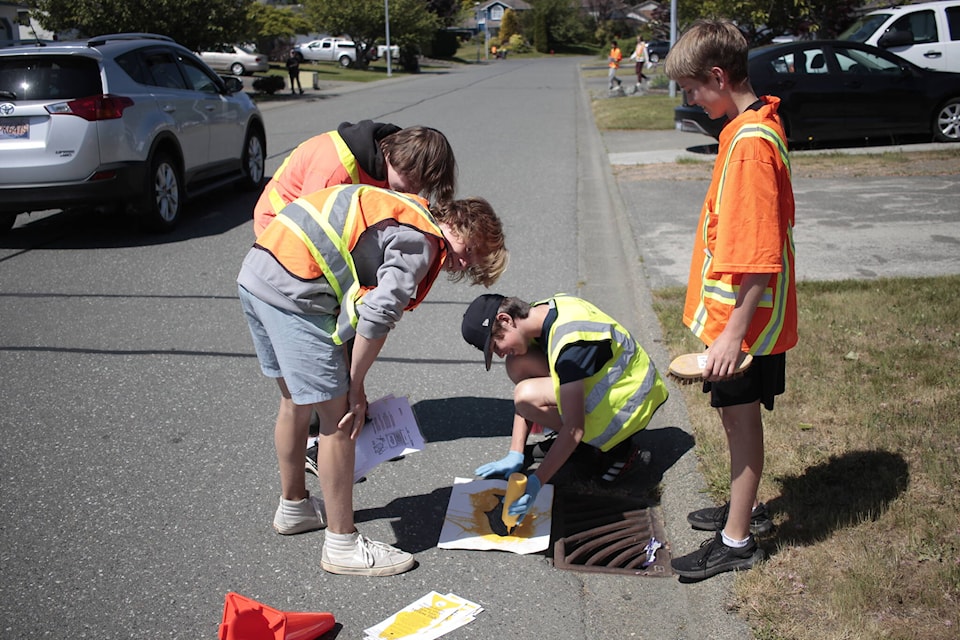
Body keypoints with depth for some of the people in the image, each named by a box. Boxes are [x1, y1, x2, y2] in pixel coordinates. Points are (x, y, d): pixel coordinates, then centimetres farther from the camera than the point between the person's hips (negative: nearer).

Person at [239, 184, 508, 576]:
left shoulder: (400, 213, 22)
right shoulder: (421, 240, -7)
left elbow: (353, 306, 20)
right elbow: (378, 316, -16)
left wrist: (353, 383, 16)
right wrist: (355, 386, -4)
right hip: (293, 293, -10)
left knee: (296, 403, 25)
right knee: (338, 419, 0)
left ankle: (293, 507, 44)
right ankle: (342, 545, 10)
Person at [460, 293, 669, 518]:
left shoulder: (568, 343, -32)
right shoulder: (540, 313, -4)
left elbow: (574, 430, -32)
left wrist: (535, 483, -31)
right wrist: (515, 455, -4)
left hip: (630, 400, -8)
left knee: (528, 395, -24)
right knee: (518, 364, -5)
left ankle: (615, 446, -7)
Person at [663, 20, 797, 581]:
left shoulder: (750, 143, -25)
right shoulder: (759, 125, 7)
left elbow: (760, 258, -27)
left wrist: (734, 333, -25)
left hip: (744, 315, -9)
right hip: (744, 310, 9)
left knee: (740, 415, 3)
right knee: (739, 415, 21)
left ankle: (737, 540, 17)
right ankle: (747, 507, 39)